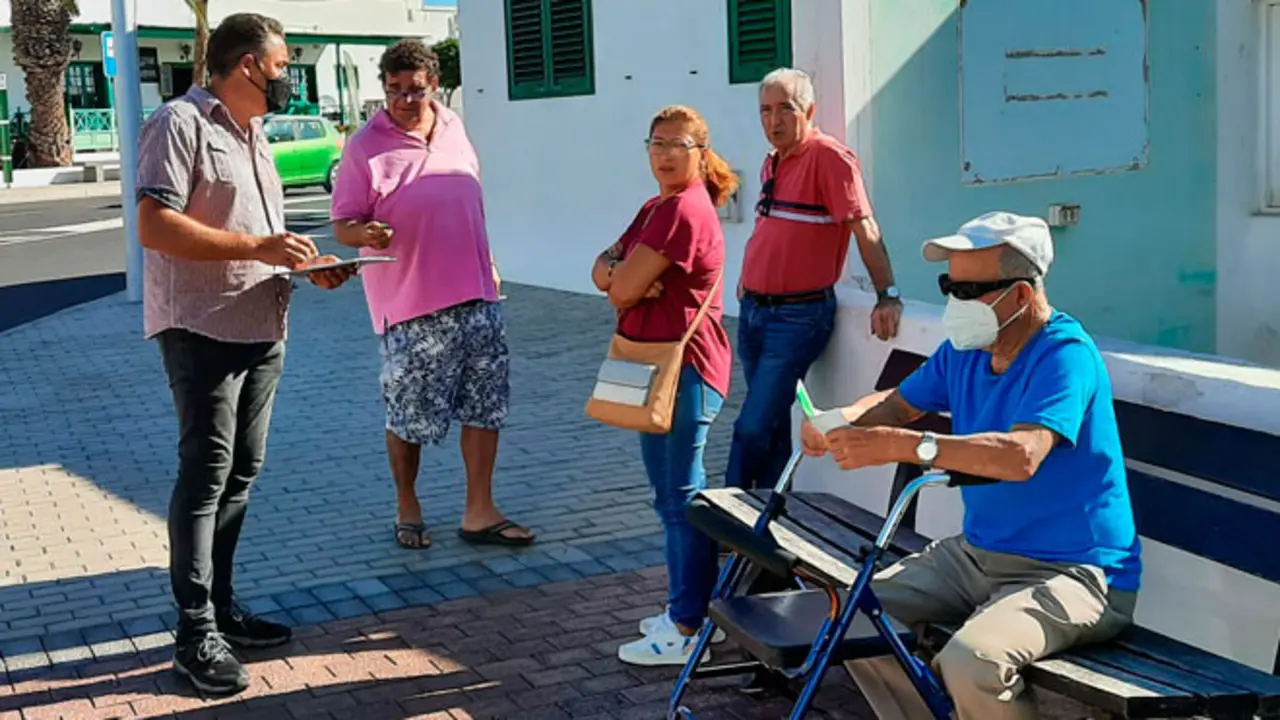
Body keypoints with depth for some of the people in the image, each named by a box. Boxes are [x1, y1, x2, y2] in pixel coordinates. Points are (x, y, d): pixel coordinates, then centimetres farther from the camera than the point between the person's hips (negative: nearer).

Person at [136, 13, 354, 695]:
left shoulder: (251, 135, 19)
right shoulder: (180, 124, -10)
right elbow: (154, 227, -20)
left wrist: (307, 265, 7)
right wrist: (256, 247, -23)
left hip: (261, 331, 9)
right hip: (202, 331, -9)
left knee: (241, 472, 12)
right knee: (205, 473, -7)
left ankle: (220, 608, 23)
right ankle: (195, 633, -1)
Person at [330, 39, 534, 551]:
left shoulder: (453, 127, 10)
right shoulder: (366, 146, -7)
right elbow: (342, 225, -7)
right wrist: (365, 234, -29)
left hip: (476, 296, 5)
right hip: (411, 305, -5)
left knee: (486, 405, 6)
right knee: (410, 417, 3)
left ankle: (479, 513, 15)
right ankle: (407, 510, 23)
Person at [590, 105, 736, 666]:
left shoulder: (683, 210, -17)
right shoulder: (656, 208, 17)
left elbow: (624, 287, -19)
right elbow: (603, 270, 9)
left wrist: (622, 277, 3)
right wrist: (624, 275, -13)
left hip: (683, 371, -11)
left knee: (680, 497, -5)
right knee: (672, 494, 17)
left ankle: (687, 631, 2)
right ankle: (684, 605, 29)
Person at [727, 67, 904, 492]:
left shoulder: (829, 157, -13)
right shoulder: (772, 163, 13)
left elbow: (865, 228, -20)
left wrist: (887, 295, -28)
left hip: (799, 317, -8)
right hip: (753, 311, 8)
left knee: (753, 429, -7)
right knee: (772, 426, 15)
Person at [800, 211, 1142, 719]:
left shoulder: (1065, 354, -19)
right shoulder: (965, 349, 6)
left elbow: (1022, 454, -35)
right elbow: (898, 404, 18)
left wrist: (903, 446, -40)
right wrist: (840, 421, -5)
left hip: (1074, 572, -8)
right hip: (979, 552, 8)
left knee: (971, 660, -32)